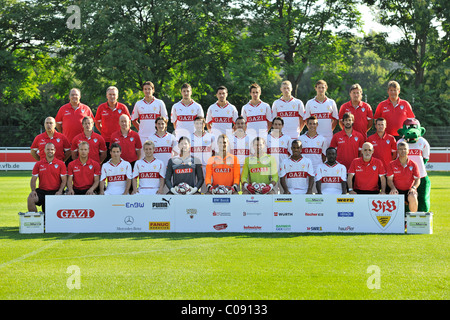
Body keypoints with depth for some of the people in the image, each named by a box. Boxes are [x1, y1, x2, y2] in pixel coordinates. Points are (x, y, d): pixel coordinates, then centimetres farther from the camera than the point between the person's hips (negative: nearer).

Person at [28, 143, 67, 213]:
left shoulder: (61, 164, 7)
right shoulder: (38, 164, 11)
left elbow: (64, 180, 3)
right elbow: (33, 179, 10)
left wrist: (60, 191, -14)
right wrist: (33, 190, -9)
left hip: (55, 191, -2)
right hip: (42, 191, 2)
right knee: (30, 199, -26)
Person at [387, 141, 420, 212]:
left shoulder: (413, 164, 6)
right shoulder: (392, 164, 6)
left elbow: (417, 180, 5)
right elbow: (389, 180, 2)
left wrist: (413, 188, -16)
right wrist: (393, 188, -19)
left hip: (409, 190, 0)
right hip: (397, 190, 0)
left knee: (413, 198, -35)